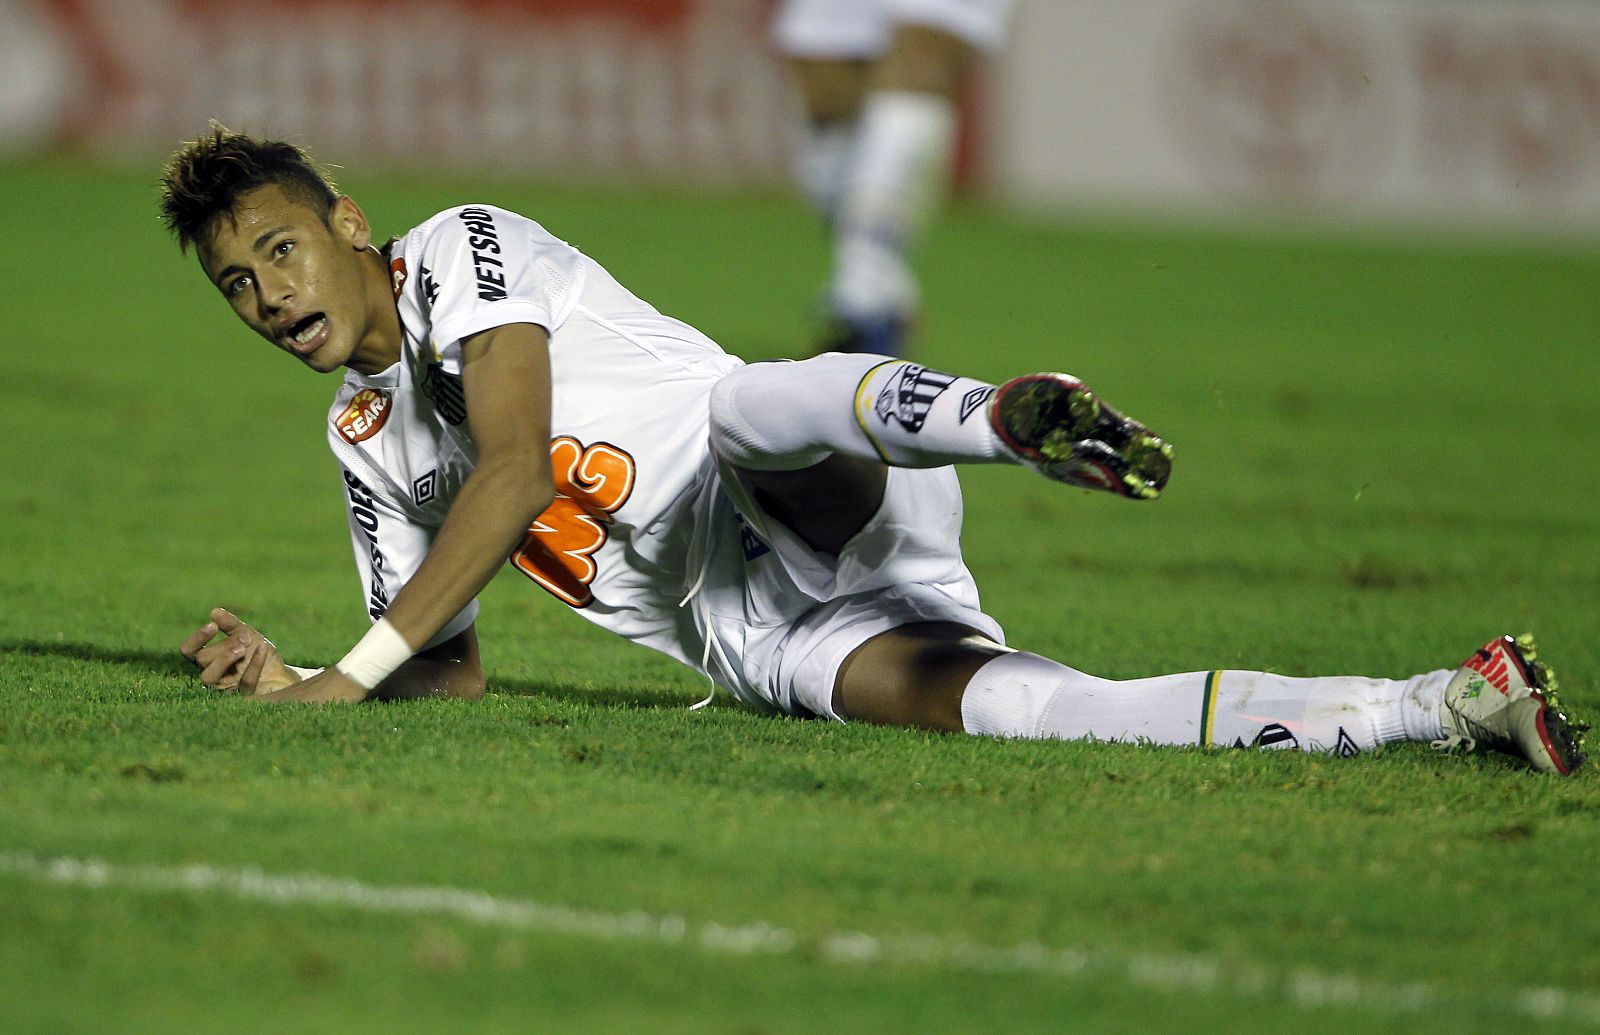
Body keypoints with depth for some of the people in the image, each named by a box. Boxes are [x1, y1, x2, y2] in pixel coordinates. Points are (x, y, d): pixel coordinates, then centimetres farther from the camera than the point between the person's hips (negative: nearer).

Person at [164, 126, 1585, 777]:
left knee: (747, 405, -37)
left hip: (811, 511, -4)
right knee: (974, 700, -24)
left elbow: (517, 475, -14)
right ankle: (1450, 706, -28)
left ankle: (1006, 420, -68)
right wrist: (293, 682, 6)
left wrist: (353, 668, -14)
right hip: (757, 641, 4)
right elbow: (453, 669, 26)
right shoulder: (367, 443, 23)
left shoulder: (466, 250, -1)